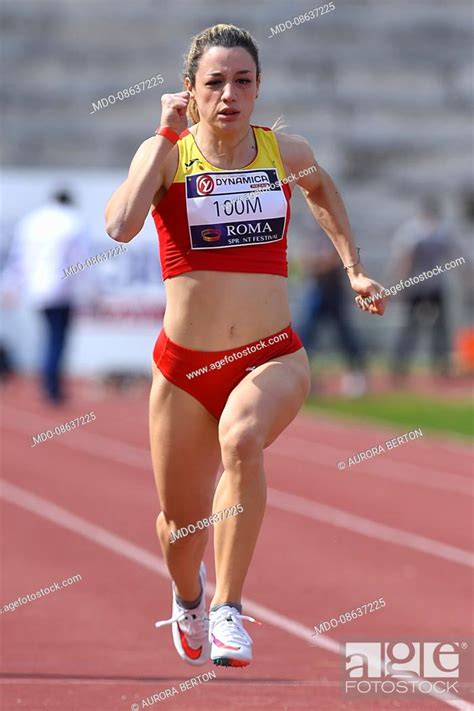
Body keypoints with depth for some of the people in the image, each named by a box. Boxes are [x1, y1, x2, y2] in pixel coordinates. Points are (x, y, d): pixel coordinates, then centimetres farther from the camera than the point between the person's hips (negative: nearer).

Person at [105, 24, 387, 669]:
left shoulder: (285, 153, 3)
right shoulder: (167, 153, -5)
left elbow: (321, 188, 29)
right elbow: (120, 226, -25)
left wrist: (353, 268, 24)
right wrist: (167, 135, -18)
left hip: (273, 357, 0)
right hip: (184, 365, 0)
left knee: (241, 437, -35)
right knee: (181, 526, 12)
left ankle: (228, 609, -29)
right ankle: (188, 596, 49)